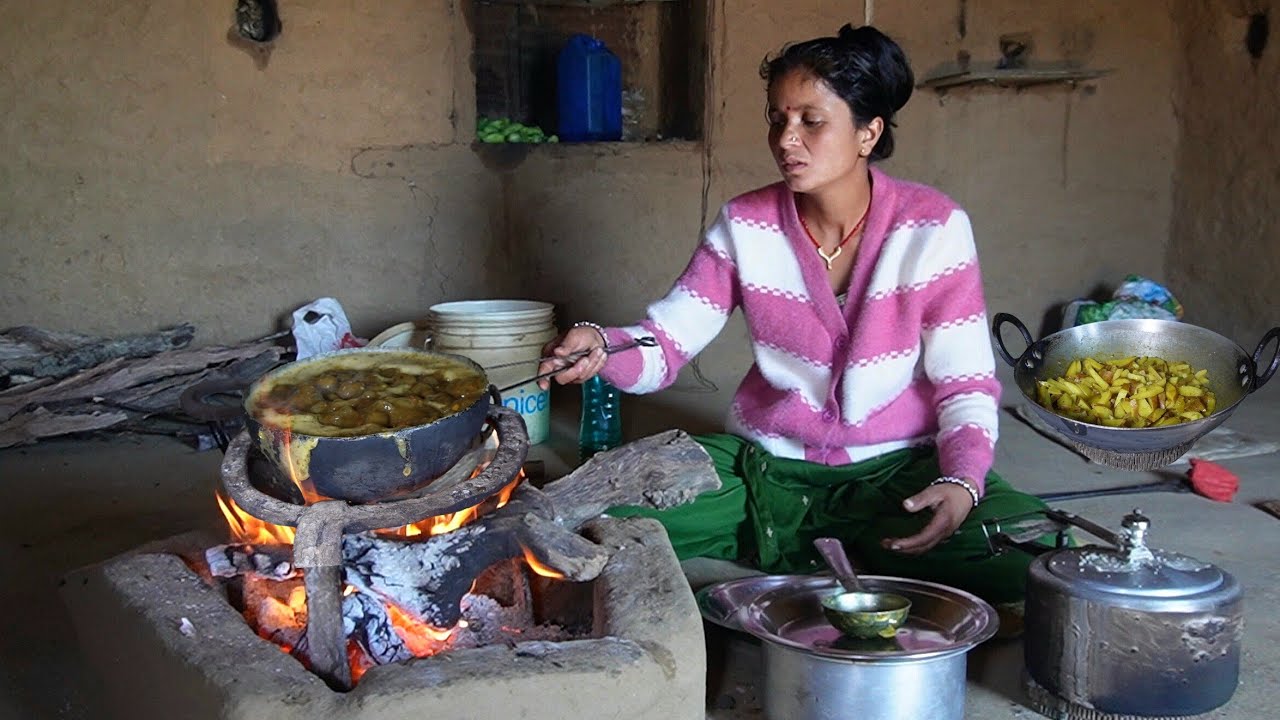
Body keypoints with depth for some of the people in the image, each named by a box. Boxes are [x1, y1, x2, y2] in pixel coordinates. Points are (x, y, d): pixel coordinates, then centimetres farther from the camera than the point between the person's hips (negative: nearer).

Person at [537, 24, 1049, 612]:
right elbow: (665, 345, -5)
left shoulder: (933, 227, -9)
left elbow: (966, 384, -8)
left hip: (898, 468, -1)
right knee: (609, 510, -22)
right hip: (766, 464, 1)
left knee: (1033, 557, -28)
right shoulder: (746, 225, -3)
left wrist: (962, 483, -26)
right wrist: (599, 346, -28)